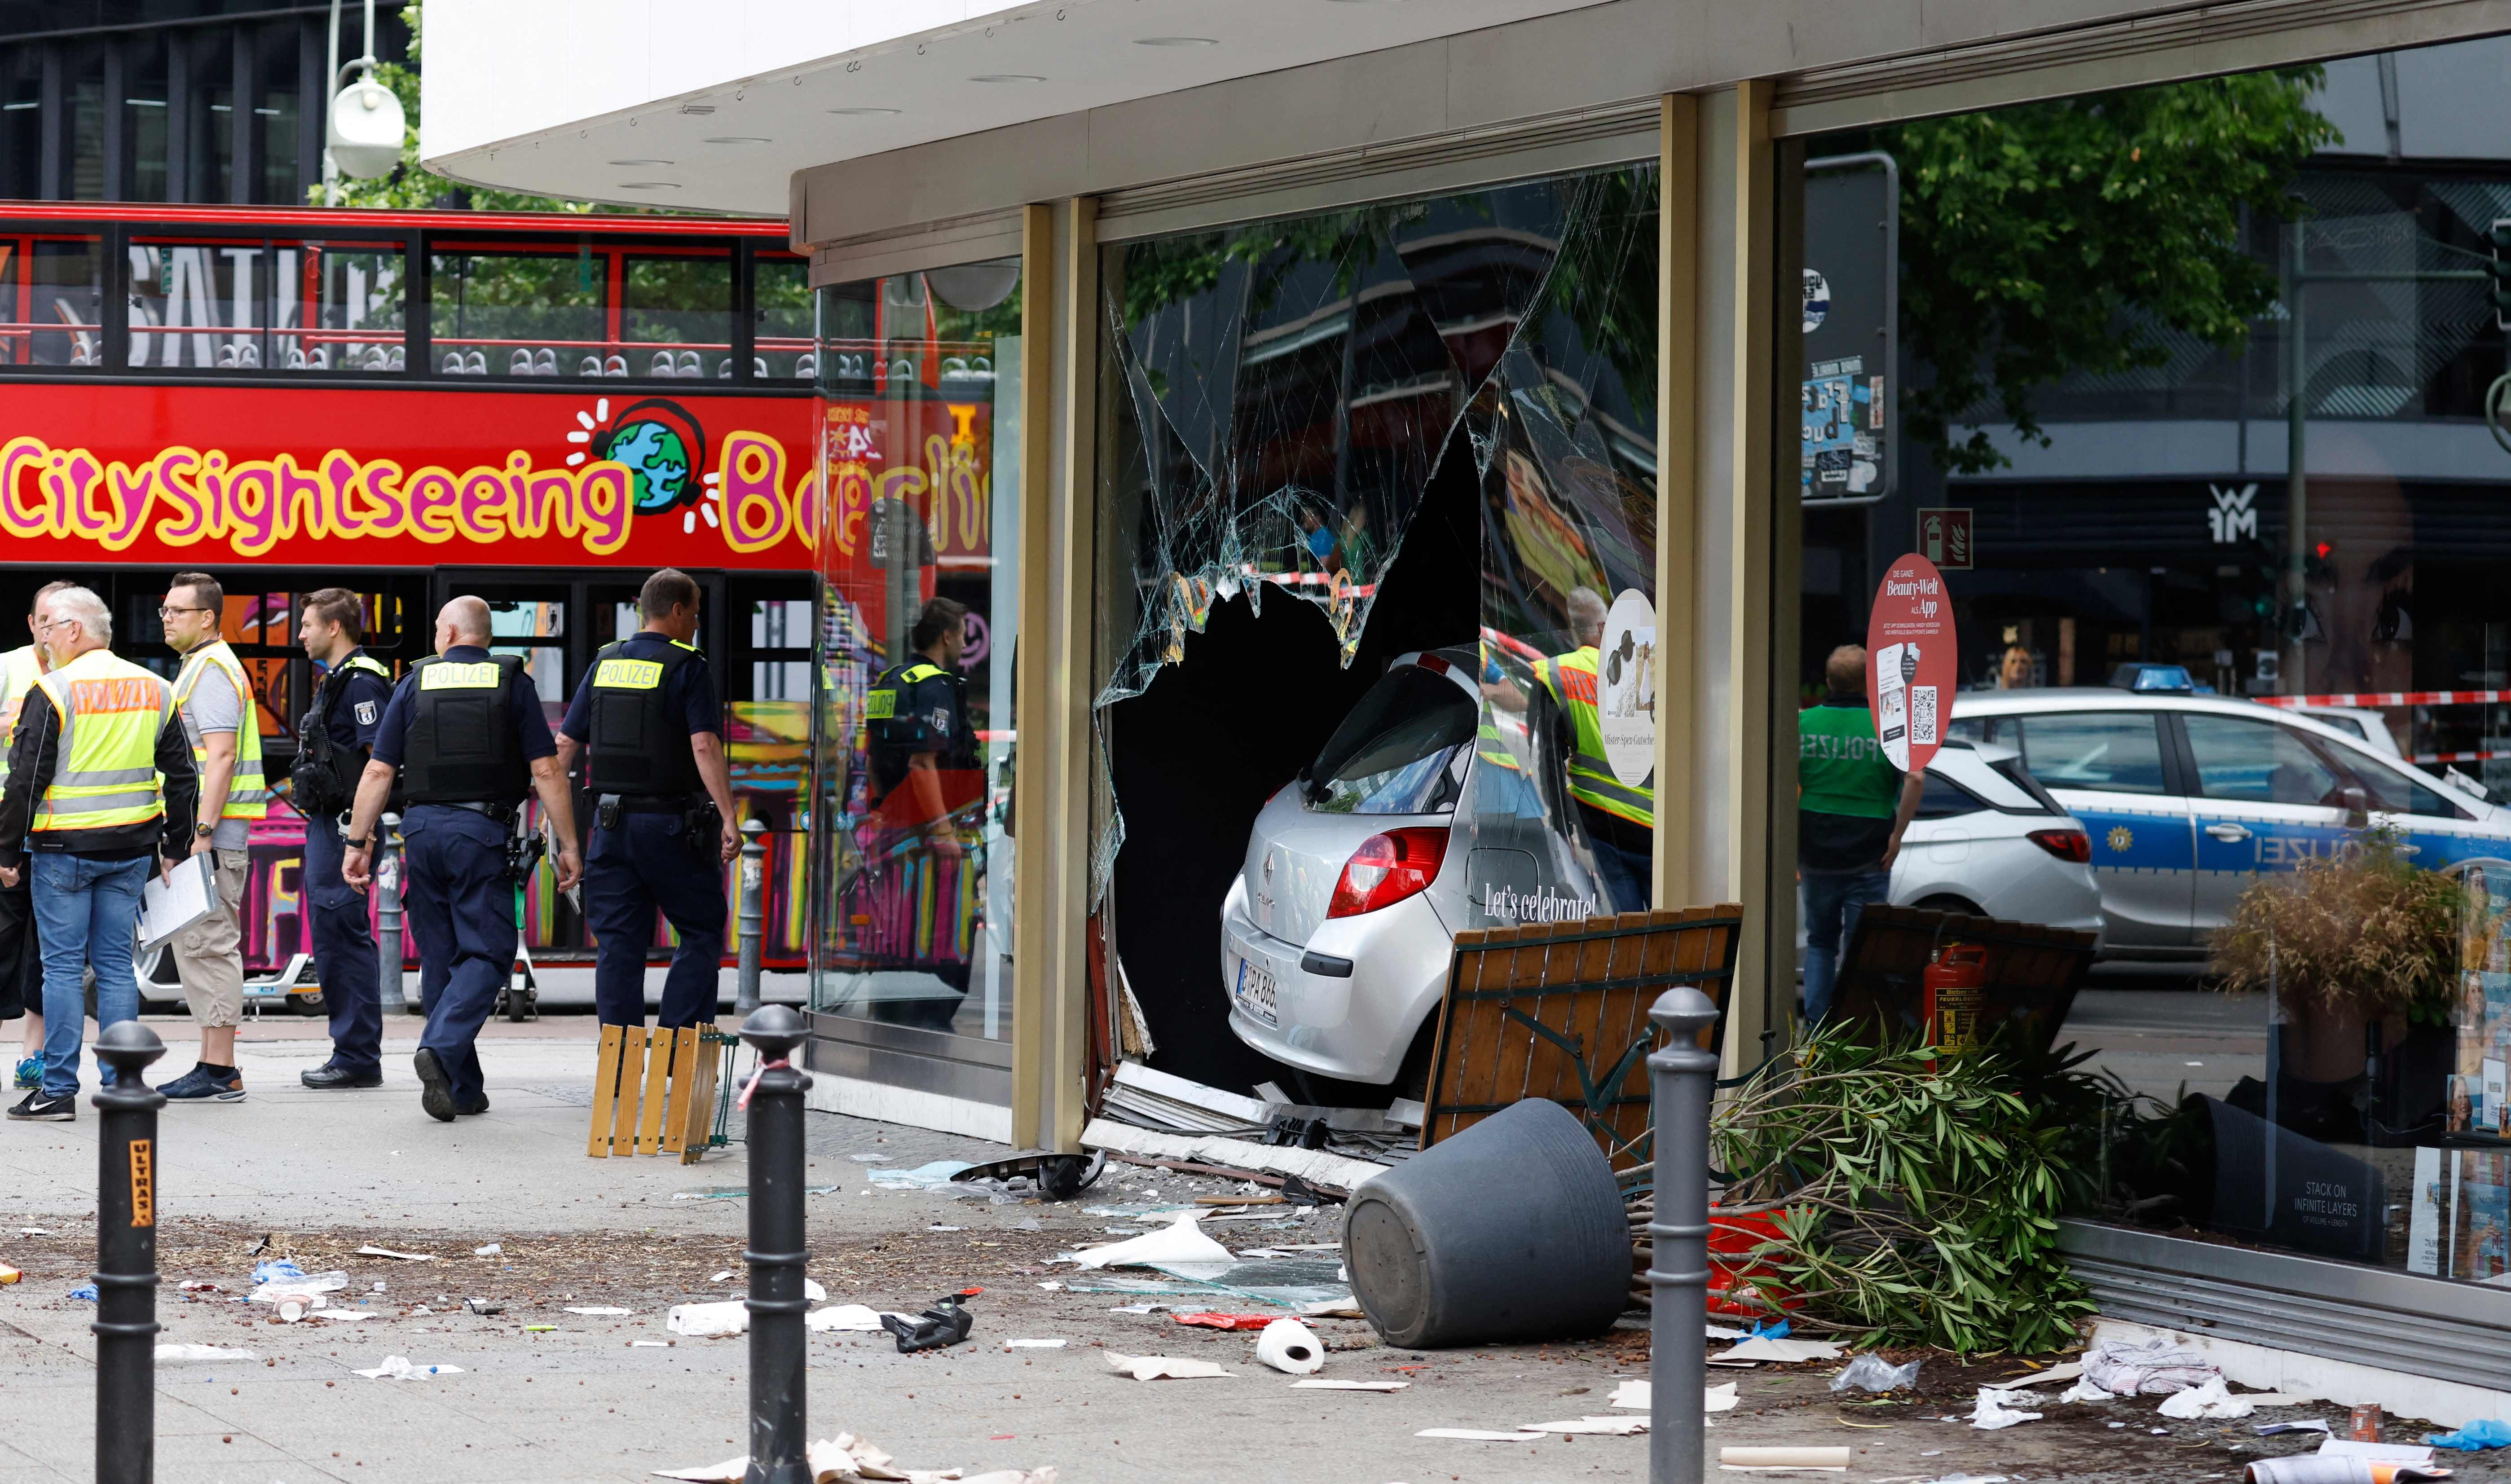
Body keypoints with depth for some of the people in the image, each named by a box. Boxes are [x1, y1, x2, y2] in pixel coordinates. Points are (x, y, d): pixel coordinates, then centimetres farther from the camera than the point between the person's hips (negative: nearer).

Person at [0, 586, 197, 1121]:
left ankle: (59, 1089, -1)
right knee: (116, 963, 10)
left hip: (63, 848, -5)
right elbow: (181, 776, 12)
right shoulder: (155, 691, 8)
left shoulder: (53, 691, -10)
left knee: (63, 966, -1)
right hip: (130, 849, 5)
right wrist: (176, 849, 18)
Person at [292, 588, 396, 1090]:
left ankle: (358, 1058, -7)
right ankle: (351, 1054, 16)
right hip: (325, 823, 11)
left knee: (343, 937, -9)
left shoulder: (363, 682, -13)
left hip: (345, 823, -11)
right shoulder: (335, 681, 19)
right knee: (332, 937, 12)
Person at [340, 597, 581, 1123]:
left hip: (423, 828, 3)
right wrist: (568, 846, 1)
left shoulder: (416, 682, 7)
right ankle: (441, 1049, -26)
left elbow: (378, 772, 4)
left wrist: (358, 842, 9)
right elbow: (546, 772, -3)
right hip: (484, 831, -3)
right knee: (485, 955, -1)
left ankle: (461, 1087, 12)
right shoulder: (512, 683, 2)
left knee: (442, 958, 11)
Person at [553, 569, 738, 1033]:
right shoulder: (686, 667, -7)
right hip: (670, 822, -5)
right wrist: (729, 819, -19)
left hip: (611, 821, 5)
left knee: (618, 943, 6)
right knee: (702, 933, 6)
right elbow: (704, 746, -18)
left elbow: (566, 743, 10)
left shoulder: (605, 664, 10)